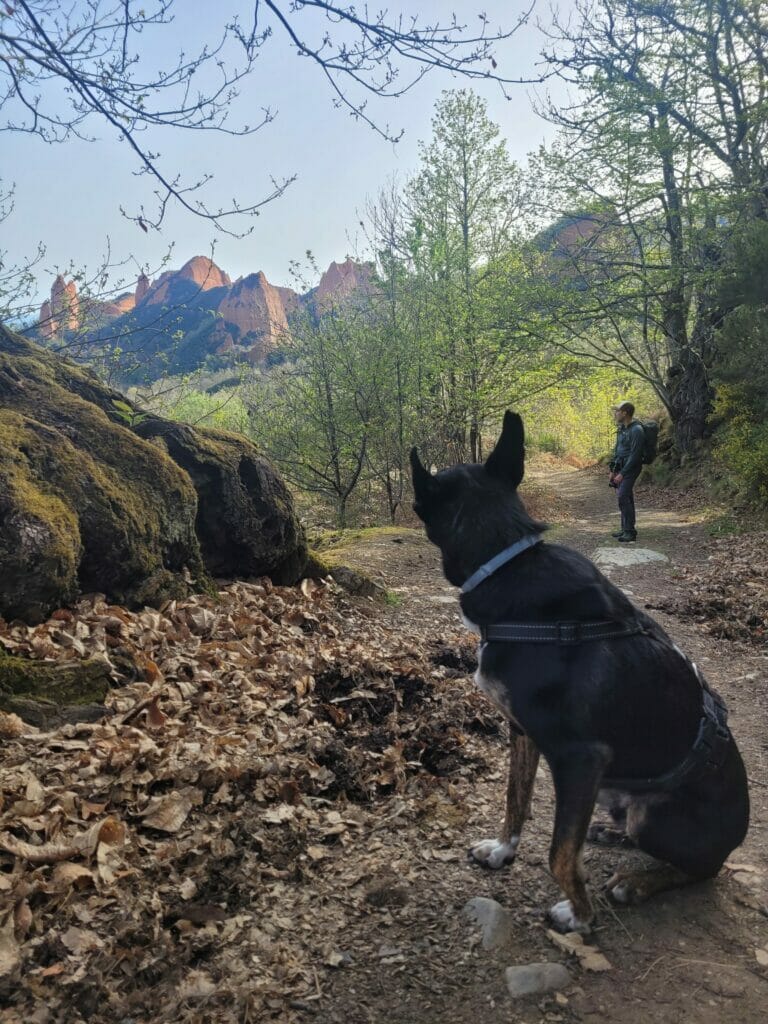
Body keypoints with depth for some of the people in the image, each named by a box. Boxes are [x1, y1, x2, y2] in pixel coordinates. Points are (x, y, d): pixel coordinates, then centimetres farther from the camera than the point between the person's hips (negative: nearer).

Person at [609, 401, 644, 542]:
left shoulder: (636, 430, -17)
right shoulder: (622, 428, 11)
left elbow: (635, 455, -20)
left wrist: (622, 474, -20)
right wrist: (613, 470, 16)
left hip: (631, 468, -9)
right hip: (621, 468, 9)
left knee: (623, 497, -16)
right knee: (625, 498, 12)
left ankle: (630, 532, -12)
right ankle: (626, 529, 20)